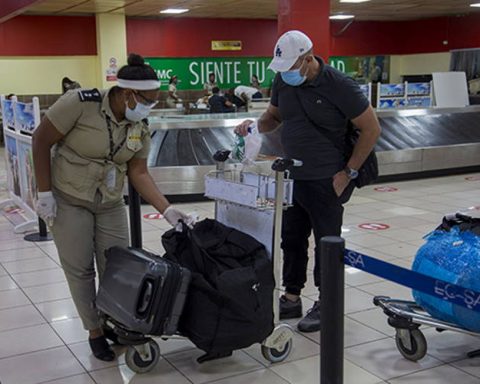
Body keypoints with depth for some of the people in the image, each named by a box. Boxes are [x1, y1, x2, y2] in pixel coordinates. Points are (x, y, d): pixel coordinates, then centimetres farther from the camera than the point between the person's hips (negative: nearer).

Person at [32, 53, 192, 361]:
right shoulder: (80, 104, -23)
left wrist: (167, 210, -14)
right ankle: (95, 331, 20)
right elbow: (41, 141, -15)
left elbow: (139, 173, -4)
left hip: (111, 204, 4)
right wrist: (45, 193, -15)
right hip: (69, 201, -4)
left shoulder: (141, 126, -7)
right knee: (80, 269, 3)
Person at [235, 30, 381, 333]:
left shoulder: (338, 85, -17)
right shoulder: (283, 81, 2)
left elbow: (371, 129, -11)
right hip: (293, 177, 7)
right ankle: (291, 299, 27)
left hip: (326, 181, -7)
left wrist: (349, 172, -11)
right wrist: (255, 125, -5)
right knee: (292, 240, 13)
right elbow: (273, 117, 18)